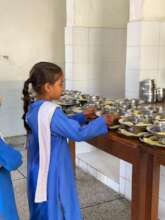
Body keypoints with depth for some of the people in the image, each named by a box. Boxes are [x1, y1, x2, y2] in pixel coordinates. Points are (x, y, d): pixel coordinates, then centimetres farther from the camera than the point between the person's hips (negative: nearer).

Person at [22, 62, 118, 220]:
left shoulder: (34, 108, 2)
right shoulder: (51, 112, -26)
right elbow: (78, 133, -21)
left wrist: (82, 116, 10)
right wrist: (102, 122, -10)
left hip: (40, 172, 9)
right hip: (52, 173, -8)